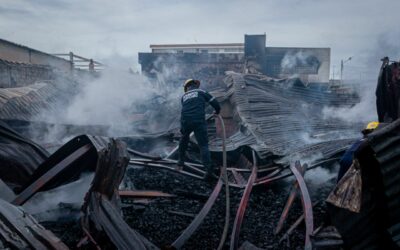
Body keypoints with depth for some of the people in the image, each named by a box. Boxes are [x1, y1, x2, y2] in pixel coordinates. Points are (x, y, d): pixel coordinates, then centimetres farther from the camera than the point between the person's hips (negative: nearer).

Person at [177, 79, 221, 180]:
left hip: (185, 121, 3)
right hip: (199, 121, -3)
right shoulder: (201, 92, 15)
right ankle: (208, 166, -20)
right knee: (203, 145, 0)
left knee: (184, 138, 32)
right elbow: (214, 102, 10)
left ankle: (181, 160, 40)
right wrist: (217, 111, 30)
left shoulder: (183, 97, 24)